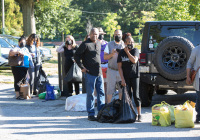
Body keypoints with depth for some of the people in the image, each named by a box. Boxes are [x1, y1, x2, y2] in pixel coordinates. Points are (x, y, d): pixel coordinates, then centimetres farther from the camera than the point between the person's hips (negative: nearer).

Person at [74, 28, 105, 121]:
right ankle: (91, 114, 3)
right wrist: (82, 67, -10)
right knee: (90, 94, -2)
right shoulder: (85, 44, -7)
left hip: (99, 72, 7)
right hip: (90, 73, -7)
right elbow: (76, 55, -6)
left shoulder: (98, 44, 15)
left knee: (101, 93, 8)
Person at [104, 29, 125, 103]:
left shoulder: (124, 45, 8)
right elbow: (105, 57, 4)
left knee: (122, 89, 3)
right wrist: (111, 54, -16)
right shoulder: (109, 44, 9)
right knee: (110, 89, -1)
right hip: (112, 70, -1)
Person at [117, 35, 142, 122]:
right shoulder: (121, 53, 3)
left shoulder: (135, 50, 0)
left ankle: (139, 115, -4)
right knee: (128, 95, -1)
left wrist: (127, 52, -12)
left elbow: (134, 60, -18)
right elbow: (119, 67, 1)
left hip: (135, 76, -2)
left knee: (136, 95, -7)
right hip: (126, 77, 2)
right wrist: (122, 79, -6)